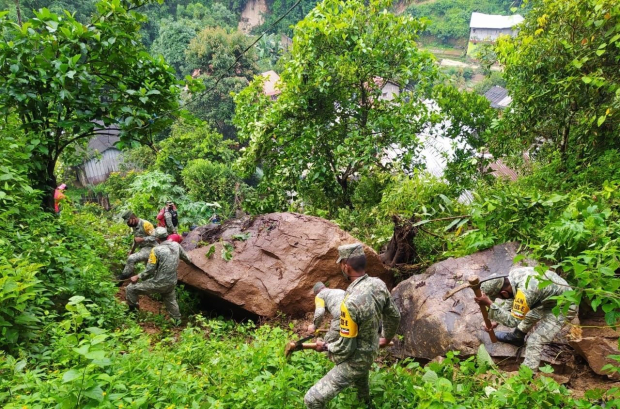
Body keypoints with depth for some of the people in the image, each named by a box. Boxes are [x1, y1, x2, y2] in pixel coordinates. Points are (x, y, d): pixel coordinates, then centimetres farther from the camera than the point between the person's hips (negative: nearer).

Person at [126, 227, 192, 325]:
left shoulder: (156, 250, -19)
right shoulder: (176, 245, -2)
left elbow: (150, 270, -17)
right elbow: (185, 257, 16)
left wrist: (137, 277, -1)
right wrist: (189, 261, 39)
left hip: (159, 283, -6)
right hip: (172, 283, 6)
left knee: (131, 289, 7)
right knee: (171, 300, 31)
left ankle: (132, 311, 17)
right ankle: (177, 320, 44)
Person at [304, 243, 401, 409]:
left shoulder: (350, 302, -37)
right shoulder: (378, 284, -15)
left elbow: (345, 348, -27)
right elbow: (395, 316, 2)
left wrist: (325, 346, -7)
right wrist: (387, 338, 22)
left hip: (354, 362, -8)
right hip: (371, 352, 8)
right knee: (360, 380, 40)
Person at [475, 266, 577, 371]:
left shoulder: (525, 291, -38)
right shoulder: (513, 274, -12)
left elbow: (512, 321, -25)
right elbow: (511, 300, 8)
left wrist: (489, 304, -30)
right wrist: (496, 321, 6)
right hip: (551, 298, 9)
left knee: (534, 341, -11)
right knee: (528, 315, 26)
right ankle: (516, 337, 50)